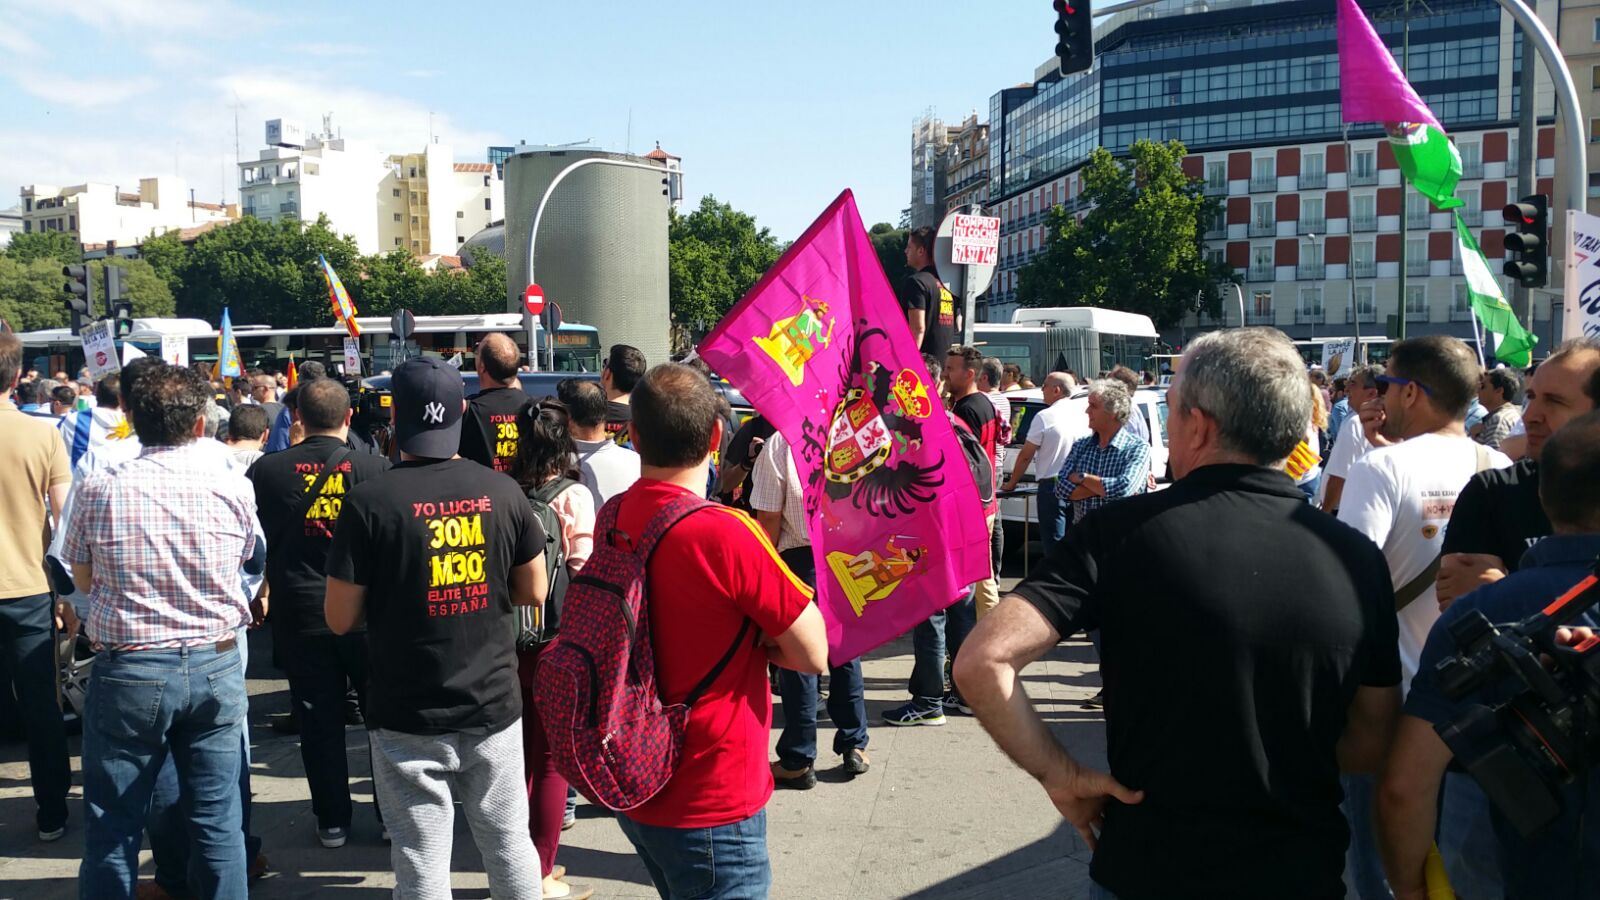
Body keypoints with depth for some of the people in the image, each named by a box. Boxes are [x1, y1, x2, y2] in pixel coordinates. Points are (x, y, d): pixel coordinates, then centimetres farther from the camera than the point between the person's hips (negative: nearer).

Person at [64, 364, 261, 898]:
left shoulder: (99, 489, -9)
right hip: (216, 667, 1)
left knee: (113, 825, 12)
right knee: (218, 819, 12)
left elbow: (82, 579, 4)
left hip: (129, 670, -1)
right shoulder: (234, 487, -6)